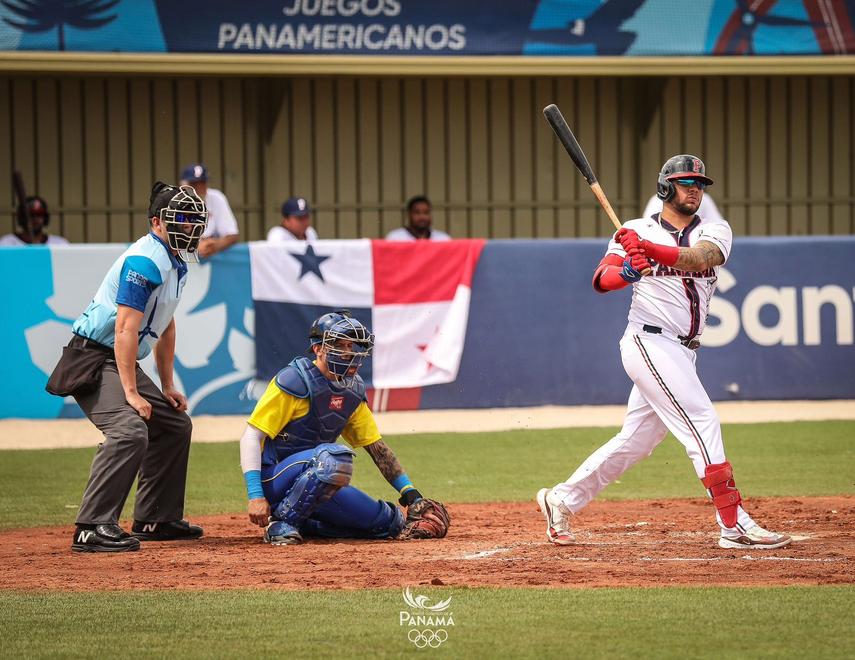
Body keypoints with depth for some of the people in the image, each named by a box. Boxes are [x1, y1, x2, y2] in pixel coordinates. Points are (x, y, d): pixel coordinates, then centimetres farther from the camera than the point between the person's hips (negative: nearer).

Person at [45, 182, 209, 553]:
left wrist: (167, 387, 20)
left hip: (122, 363, 11)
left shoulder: (177, 263, 13)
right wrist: (131, 393, -29)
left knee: (175, 425, 17)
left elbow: (165, 327, 23)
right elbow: (125, 330, -26)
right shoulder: (146, 261, -20)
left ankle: (155, 520, 23)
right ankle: (92, 528, -31)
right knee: (130, 431, -27)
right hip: (92, 361, -11)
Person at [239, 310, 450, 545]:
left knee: (392, 523, 3)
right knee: (336, 456, -35)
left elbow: (377, 447, 14)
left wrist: (411, 495, 5)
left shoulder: (352, 390, 8)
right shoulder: (296, 381, -15)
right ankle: (281, 521, -19)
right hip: (273, 478, -8)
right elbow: (251, 437, -18)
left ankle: (304, 524, 12)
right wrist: (256, 496, -27)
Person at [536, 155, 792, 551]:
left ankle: (561, 500, 24)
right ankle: (735, 526, -18)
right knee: (701, 422, -16)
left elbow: (700, 258, -16)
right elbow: (601, 279, -9)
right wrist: (626, 272, -32)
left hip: (682, 353, 6)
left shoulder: (714, 232, 7)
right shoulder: (635, 232, 1)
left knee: (636, 440, 11)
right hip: (650, 343, -6)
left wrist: (648, 249, -33)